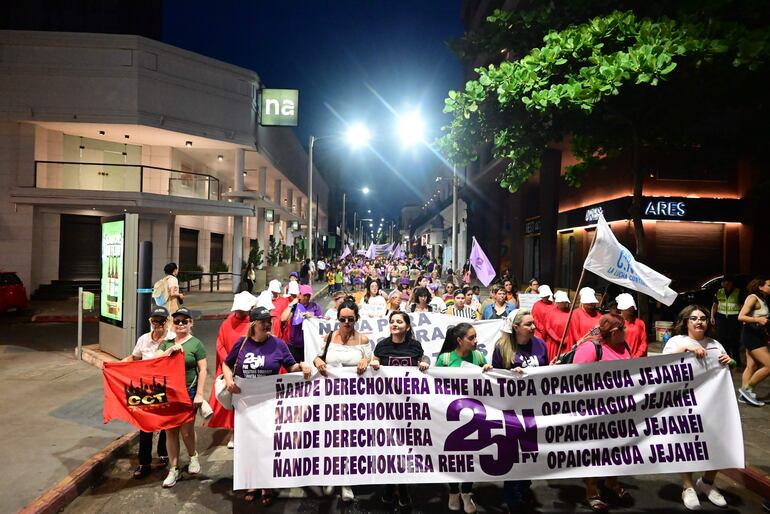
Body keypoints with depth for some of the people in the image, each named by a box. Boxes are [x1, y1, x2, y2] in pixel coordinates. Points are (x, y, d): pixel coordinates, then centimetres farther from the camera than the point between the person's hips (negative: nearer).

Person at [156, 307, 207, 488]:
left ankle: (193, 456, 32)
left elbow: (202, 370, -7)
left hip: (188, 392, -4)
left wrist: (199, 394, -12)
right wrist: (170, 350, -16)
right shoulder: (166, 343, 9)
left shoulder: (196, 344, -5)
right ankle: (174, 469, 20)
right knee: (170, 431, 8)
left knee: (186, 430, 1)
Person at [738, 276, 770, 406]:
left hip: (758, 335, 9)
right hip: (751, 335, -9)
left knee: (752, 366, 10)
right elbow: (741, 317, -20)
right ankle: (746, 388, 0)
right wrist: (758, 320, -32)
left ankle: (744, 394, 15)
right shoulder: (753, 298, -12)